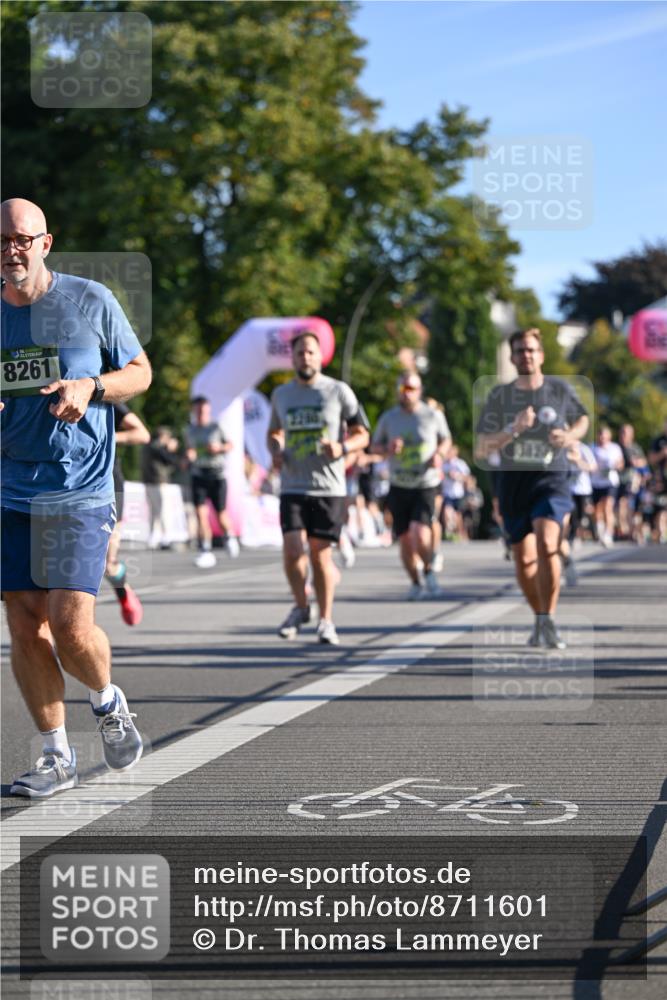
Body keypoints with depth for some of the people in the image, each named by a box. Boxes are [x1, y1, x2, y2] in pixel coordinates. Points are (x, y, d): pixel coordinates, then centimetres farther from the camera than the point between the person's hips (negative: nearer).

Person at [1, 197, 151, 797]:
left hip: (80, 493, -4)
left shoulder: (90, 301, -2)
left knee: (70, 625, -13)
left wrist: (90, 387, -13)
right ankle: (57, 757, 15)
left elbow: (140, 372, 7)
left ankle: (108, 702, 19)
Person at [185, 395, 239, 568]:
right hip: (198, 474, 2)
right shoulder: (190, 430, 10)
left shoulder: (216, 428, 1)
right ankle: (206, 552, -8)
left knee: (221, 513, 3)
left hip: (217, 474, -2)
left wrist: (219, 447, -12)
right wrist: (189, 455, -2)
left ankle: (229, 536, 37)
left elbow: (230, 445, 7)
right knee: (201, 513, -10)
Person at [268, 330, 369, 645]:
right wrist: (275, 451, 3)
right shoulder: (281, 394, 10)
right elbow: (274, 432, 26)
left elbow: (362, 435, 4)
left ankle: (326, 620, 16)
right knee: (292, 551, -12)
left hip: (329, 488, -2)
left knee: (320, 556, 0)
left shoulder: (338, 391, 0)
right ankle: (301, 607, 13)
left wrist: (343, 447, -17)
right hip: (293, 487, 2)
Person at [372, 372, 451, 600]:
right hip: (399, 487, 2)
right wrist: (388, 448, -9)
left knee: (421, 534, -21)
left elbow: (446, 440, 15)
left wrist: (440, 453, -6)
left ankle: (429, 571, 6)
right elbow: (375, 445, 14)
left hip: (426, 485, -2)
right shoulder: (388, 418, 4)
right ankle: (416, 583, 23)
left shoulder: (434, 416, 1)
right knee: (405, 541, 4)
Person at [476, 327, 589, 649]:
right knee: (524, 560, 8)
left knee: (546, 543, -26)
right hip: (513, 483, 2)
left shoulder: (560, 389, 0)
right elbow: (481, 449, -6)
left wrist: (570, 436, -3)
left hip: (552, 481, -2)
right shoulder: (499, 396, -1)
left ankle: (548, 622, -20)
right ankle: (539, 620, 31)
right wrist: (512, 431, -22)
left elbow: (582, 419, 20)